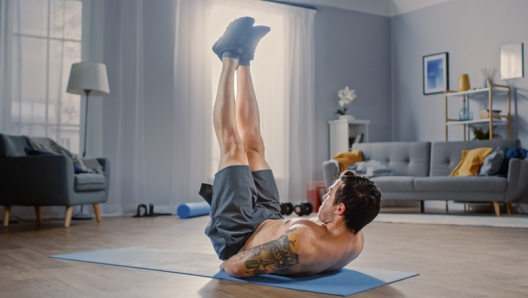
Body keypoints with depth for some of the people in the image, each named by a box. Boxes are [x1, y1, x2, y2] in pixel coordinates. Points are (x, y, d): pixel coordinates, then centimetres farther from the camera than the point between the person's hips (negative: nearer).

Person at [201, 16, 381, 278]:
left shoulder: (303, 239, -45)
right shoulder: (356, 242, -19)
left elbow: (238, 268, -38)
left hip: (237, 236, -6)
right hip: (269, 221, 6)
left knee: (233, 147, -4)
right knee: (253, 145, 8)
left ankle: (231, 57, 15)